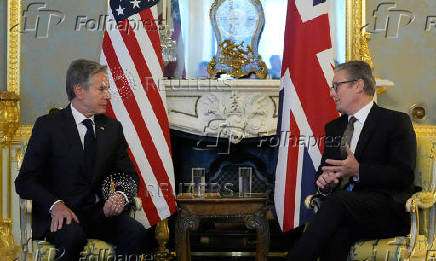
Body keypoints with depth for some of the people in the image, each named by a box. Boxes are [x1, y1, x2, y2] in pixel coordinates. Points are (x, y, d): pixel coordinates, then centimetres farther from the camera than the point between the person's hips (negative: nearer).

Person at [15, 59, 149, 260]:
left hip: (99, 213, 4)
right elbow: (25, 181, -5)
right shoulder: (48, 125, 0)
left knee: (136, 232, -26)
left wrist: (121, 195, -12)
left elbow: (129, 175, 13)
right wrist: (55, 205, -24)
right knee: (73, 236, -37)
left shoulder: (112, 127, 14)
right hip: (59, 214, -4)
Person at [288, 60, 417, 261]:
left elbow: (404, 175, -6)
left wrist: (358, 171, -20)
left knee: (339, 201, -36)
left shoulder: (396, 122, 4)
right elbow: (325, 168, 26)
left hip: (387, 209, -4)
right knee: (338, 232, -34)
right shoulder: (333, 128, 25)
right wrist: (323, 180, -1)